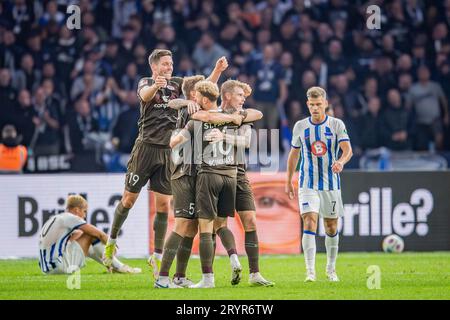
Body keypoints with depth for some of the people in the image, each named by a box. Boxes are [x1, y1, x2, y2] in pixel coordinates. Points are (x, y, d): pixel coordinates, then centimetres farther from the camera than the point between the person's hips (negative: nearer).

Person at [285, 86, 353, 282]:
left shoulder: (336, 125, -3)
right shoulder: (300, 126, 2)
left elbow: (347, 149, -14)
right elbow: (294, 154, 14)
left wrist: (341, 161, -36)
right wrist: (289, 181, 14)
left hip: (331, 184, 0)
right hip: (307, 184, 0)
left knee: (331, 228, 9)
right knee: (309, 224, -16)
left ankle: (331, 269, 27)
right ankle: (310, 271, -20)